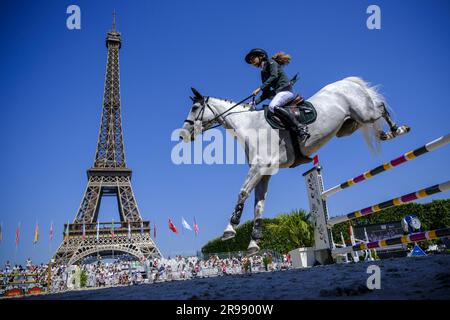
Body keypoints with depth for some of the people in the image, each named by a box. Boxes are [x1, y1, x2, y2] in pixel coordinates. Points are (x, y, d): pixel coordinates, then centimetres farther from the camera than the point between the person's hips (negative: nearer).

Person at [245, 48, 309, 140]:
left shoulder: (270, 62, 5)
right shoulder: (263, 72, 26)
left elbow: (274, 76, -13)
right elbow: (266, 93, 21)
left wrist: (260, 88, -16)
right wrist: (255, 102, 9)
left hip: (286, 89, -10)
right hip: (277, 92, 10)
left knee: (273, 106, -30)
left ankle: (300, 128, -33)